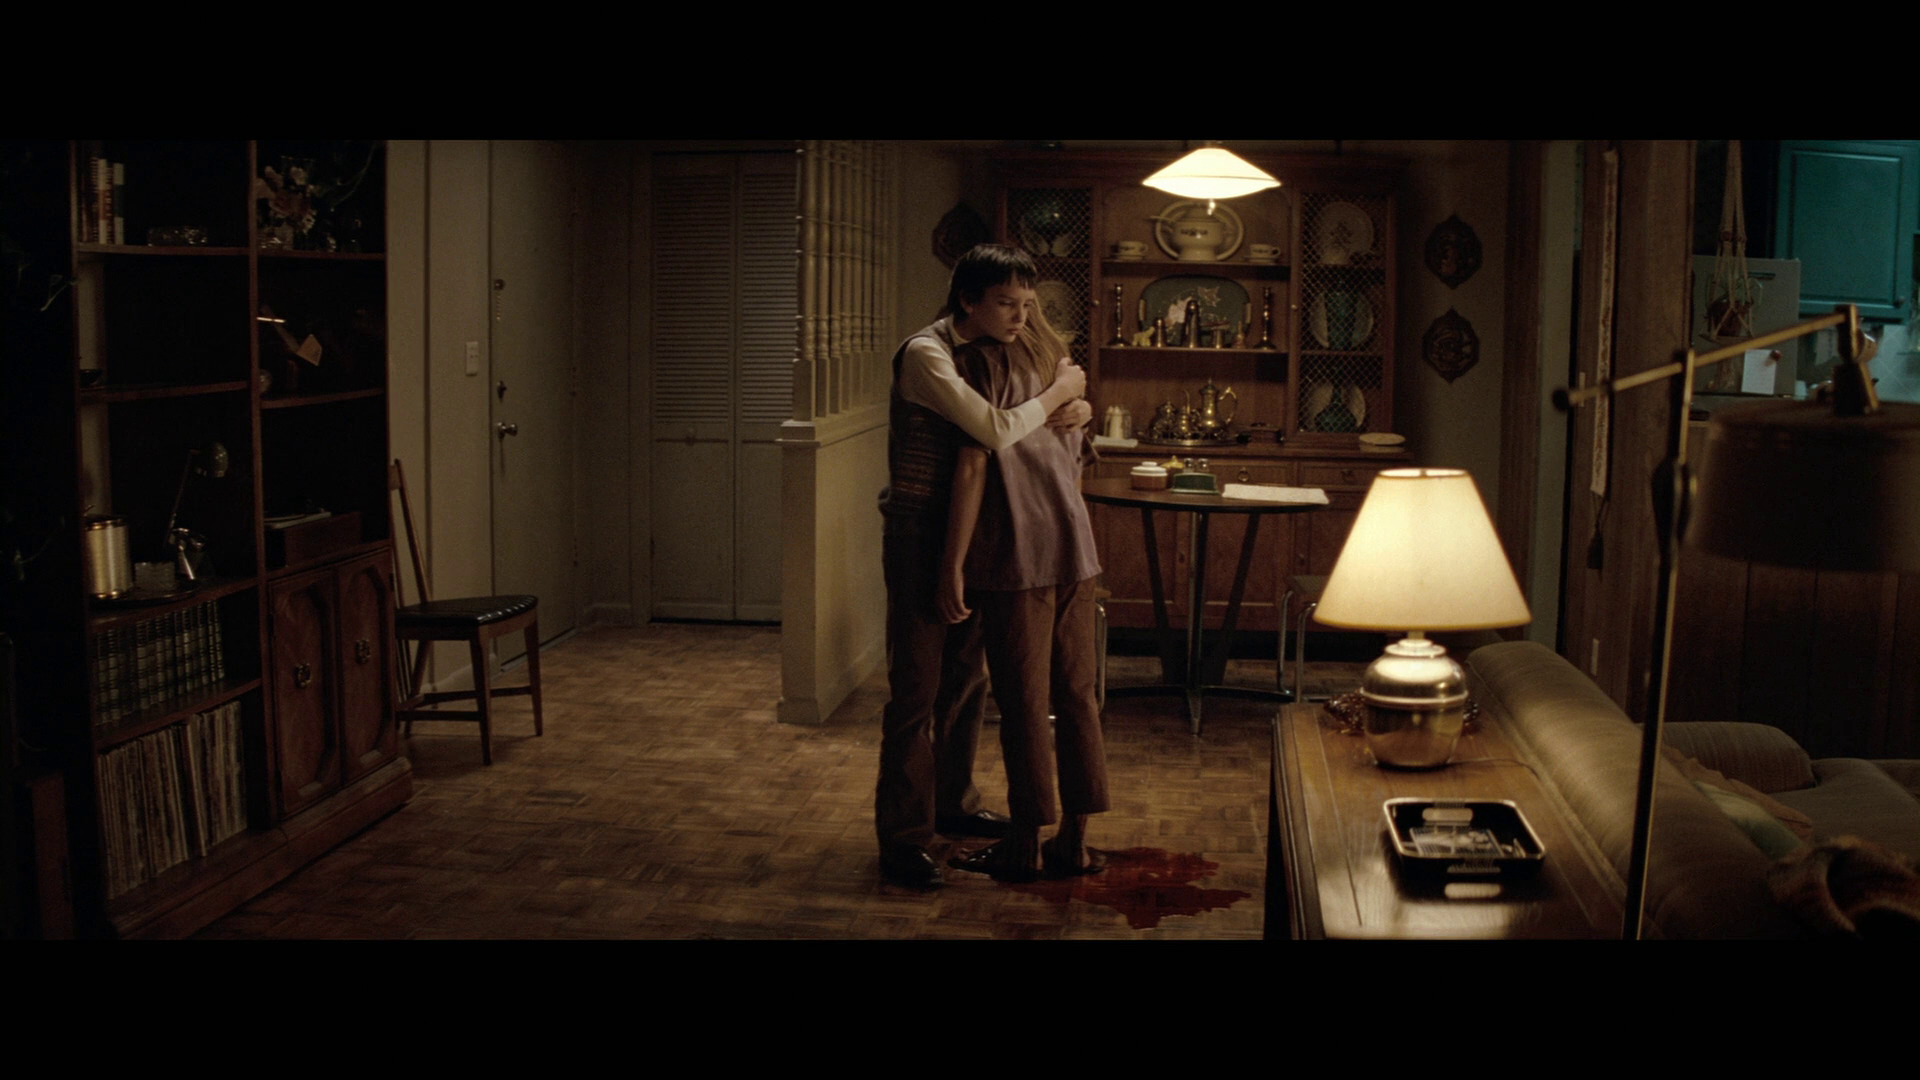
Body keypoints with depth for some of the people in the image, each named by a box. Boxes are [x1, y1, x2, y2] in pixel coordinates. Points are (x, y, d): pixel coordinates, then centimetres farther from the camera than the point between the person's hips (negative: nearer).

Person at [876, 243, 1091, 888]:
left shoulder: (990, 354, 9)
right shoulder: (926, 354, -19)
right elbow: (996, 431, -30)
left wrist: (1076, 409, -9)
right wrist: (1057, 391, -15)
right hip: (920, 537, -8)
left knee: (966, 678, 17)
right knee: (916, 689, -6)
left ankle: (952, 803, 33)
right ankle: (902, 839, 1)